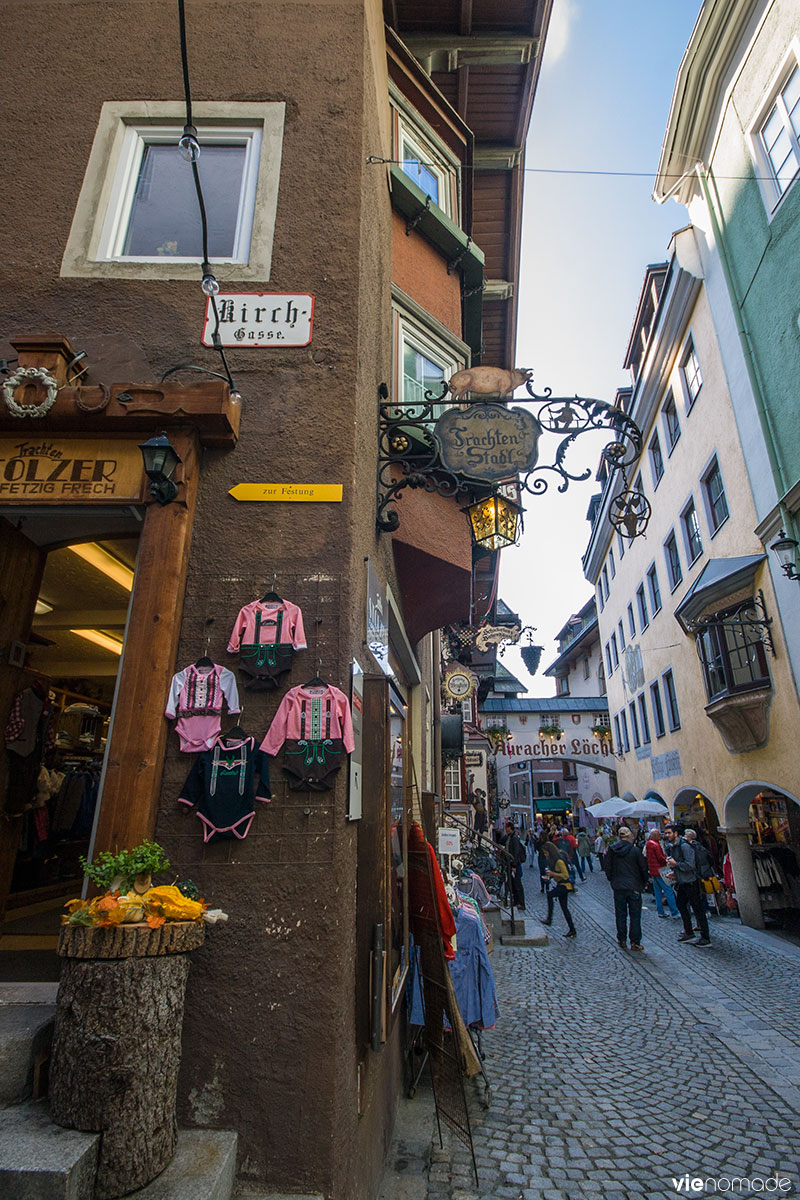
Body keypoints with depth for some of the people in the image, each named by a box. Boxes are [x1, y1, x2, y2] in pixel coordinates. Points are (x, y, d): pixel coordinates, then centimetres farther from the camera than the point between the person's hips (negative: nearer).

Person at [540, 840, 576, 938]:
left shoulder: (559, 861, -21)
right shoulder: (552, 860, 9)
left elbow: (566, 875, -21)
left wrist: (553, 874, -23)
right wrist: (549, 876, 5)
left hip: (565, 885, -10)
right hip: (560, 885, 10)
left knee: (550, 894, -27)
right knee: (564, 908, 11)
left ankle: (549, 918, -23)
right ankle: (572, 930, 19)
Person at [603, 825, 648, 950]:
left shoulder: (611, 850, -5)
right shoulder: (635, 850, -10)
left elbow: (606, 867, -1)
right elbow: (643, 868, -3)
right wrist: (644, 883, 12)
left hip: (618, 887, 2)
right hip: (634, 887, -2)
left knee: (620, 914, 13)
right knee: (635, 915, 8)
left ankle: (622, 940, 20)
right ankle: (635, 942, 10)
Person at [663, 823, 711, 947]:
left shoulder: (684, 846, -20)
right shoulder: (672, 846, 10)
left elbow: (690, 865, -25)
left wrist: (675, 864, -19)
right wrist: (674, 872, 9)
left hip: (690, 882, -10)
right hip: (681, 883, 10)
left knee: (698, 910, -3)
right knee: (681, 906, 17)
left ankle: (706, 939, 5)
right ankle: (689, 933, 29)